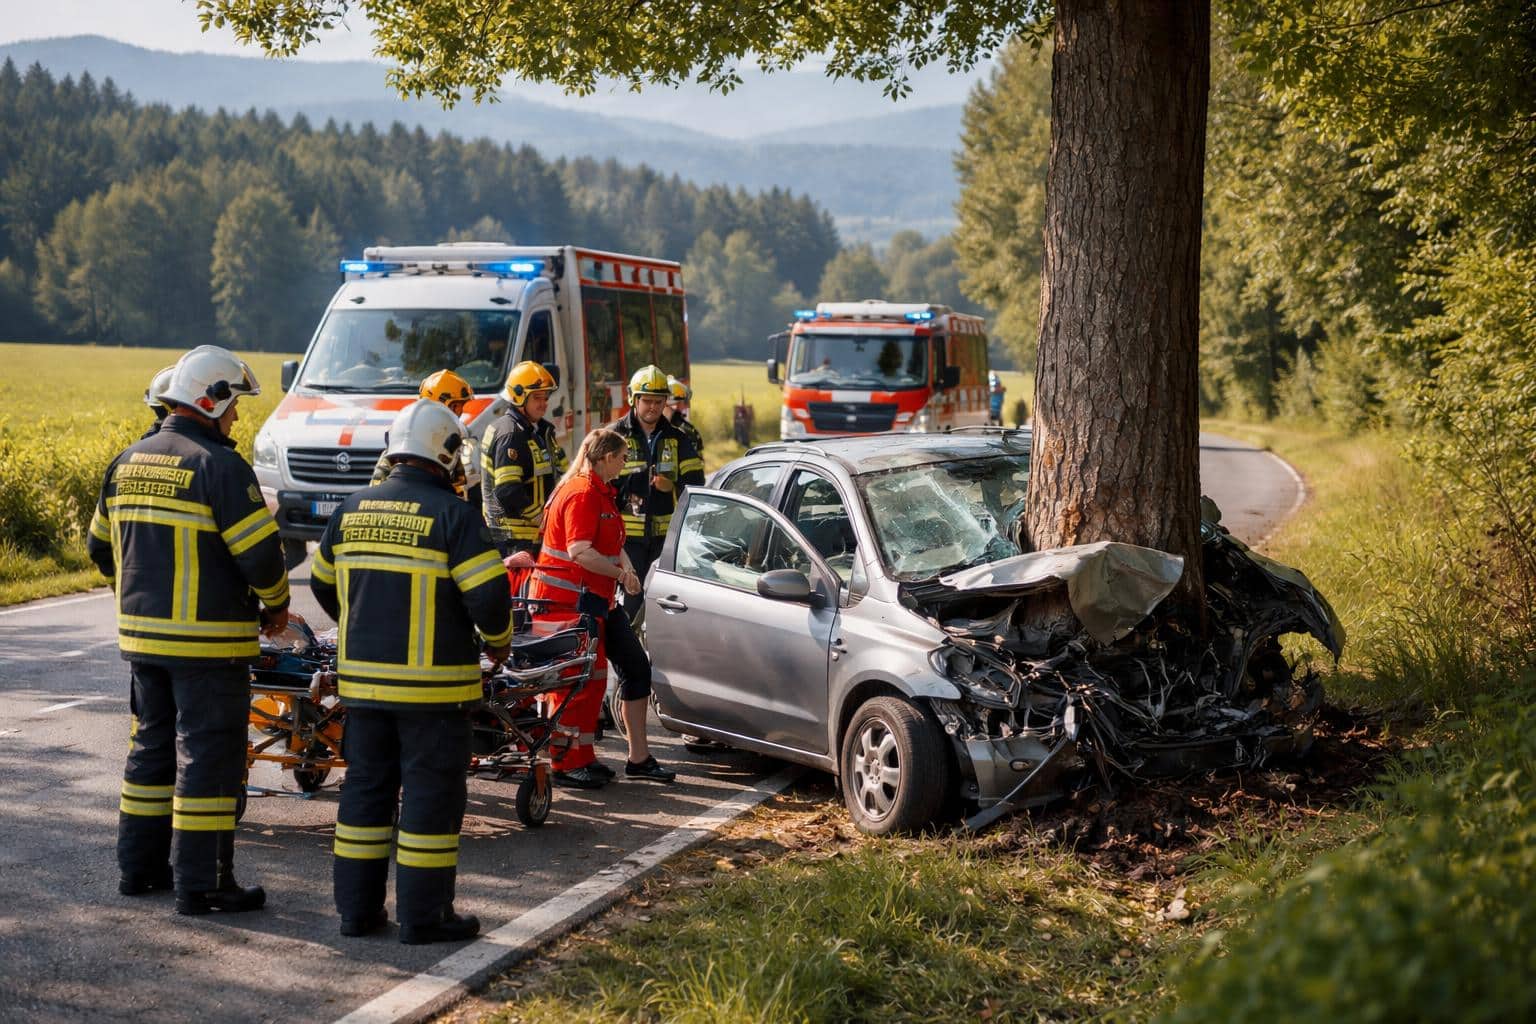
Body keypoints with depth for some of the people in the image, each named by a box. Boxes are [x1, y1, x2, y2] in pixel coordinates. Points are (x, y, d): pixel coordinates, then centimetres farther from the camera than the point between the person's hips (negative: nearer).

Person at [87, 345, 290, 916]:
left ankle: (139, 867, 25)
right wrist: (275, 606, 1)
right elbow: (260, 553, -17)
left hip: (141, 634, 8)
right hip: (208, 643, -7)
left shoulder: (128, 462, 9)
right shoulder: (219, 466, -15)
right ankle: (200, 884, 2)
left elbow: (100, 548, 17)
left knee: (152, 748, 18)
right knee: (207, 758, -1)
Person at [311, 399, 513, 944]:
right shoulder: (453, 515, -11)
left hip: (362, 677, 6)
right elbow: (488, 593, -15)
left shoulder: (352, 510, 7)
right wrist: (498, 641, 5)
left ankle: (357, 906, 18)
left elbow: (323, 583, 18)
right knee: (430, 794, 2)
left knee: (365, 786, 14)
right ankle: (424, 915, 6)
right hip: (431, 684, -5)